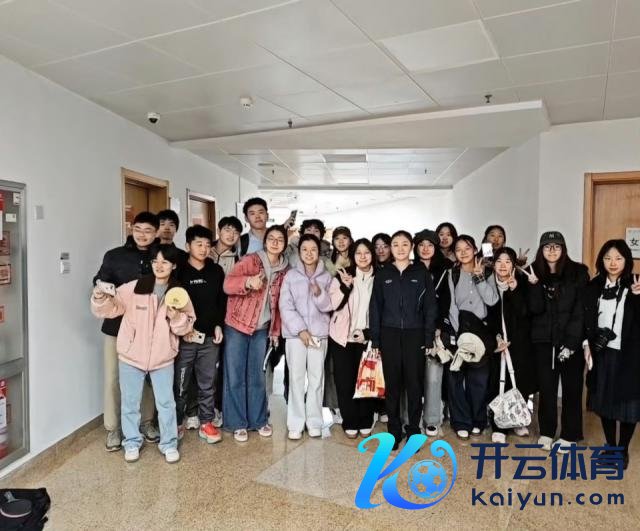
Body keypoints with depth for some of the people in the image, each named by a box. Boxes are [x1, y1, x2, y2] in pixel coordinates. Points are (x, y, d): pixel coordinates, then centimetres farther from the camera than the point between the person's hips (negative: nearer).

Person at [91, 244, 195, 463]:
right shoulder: (133, 288, -9)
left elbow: (186, 326, -1)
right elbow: (111, 308, -7)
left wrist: (176, 318, -21)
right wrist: (100, 298, -27)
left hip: (162, 357, 1)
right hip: (131, 355, 0)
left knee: (166, 402, 11)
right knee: (130, 402, 14)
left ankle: (169, 443, 28)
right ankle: (132, 442, 33)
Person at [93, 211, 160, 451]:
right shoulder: (114, 256, 1)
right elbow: (100, 282, 1)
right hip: (117, 326, 0)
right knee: (113, 379, 4)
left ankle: (146, 422, 28)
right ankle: (113, 429, 20)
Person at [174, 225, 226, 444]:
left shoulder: (217, 271, 9)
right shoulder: (179, 271, -1)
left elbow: (222, 301, 12)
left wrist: (219, 325, 2)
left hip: (210, 336, 3)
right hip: (184, 337, -3)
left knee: (208, 383, 8)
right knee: (180, 383, 5)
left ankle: (206, 423, 20)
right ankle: (177, 423, 20)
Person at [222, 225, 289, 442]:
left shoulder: (284, 270, 5)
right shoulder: (250, 260, -10)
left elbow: (279, 303, 11)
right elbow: (228, 284, -22)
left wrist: (276, 330, 10)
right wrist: (249, 282, -40)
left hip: (262, 329, 4)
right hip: (237, 325, -4)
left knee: (257, 376, 14)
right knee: (235, 376, 3)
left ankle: (258, 420, 26)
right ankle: (237, 423, 15)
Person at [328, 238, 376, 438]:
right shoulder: (343, 276, -1)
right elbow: (333, 304, -9)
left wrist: (369, 332, -4)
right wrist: (345, 286, -23)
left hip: (366, 338, 1)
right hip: (342, 337, -1)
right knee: (345, 381, 3)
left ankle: (365, 422, 17)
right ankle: (350, 422, 17)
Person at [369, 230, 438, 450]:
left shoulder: (421, 274, 4)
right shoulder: (382, 275, 6)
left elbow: (430, 308, 3)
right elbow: (375, 308, 6)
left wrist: (429, 339, -3)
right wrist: (375, 340, 1)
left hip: (414, 334, -1)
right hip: (389, 334, 1)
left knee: (414, 383, 3)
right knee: (392, 383, 5)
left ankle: (413, 430, 17)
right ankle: (394, 430, 17)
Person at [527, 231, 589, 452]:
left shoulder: (578, 272, -3)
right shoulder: (534, 273, 4)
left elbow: (581, 310, -7)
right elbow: (534, 308, -5)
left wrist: (571, 341, -13)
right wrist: (534, 285, -19)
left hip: (571, 339, -1)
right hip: (543, 339, 2)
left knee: (571, 387, 6)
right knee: (546, 386, 7)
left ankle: (569, 435, 19)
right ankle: (546, 431, 21)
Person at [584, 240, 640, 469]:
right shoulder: (594, 286, 5)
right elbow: (587, 318, 10)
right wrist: (587, 343, 1)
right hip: (602, 353, 3)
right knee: (605, 401, 11)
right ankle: (610, 447, 28)